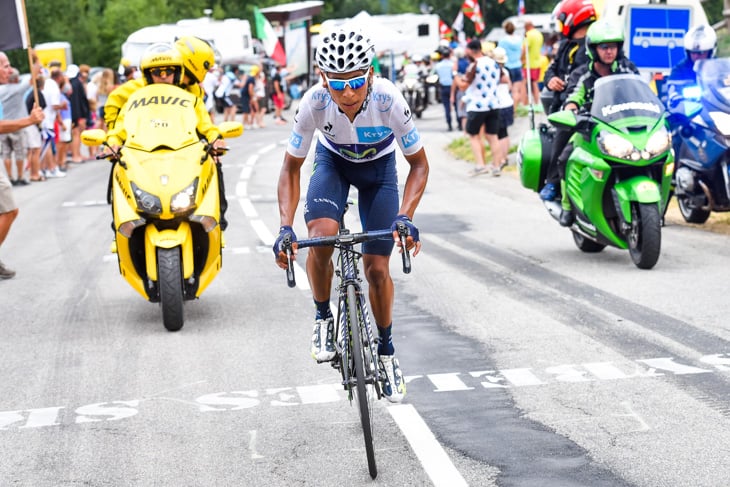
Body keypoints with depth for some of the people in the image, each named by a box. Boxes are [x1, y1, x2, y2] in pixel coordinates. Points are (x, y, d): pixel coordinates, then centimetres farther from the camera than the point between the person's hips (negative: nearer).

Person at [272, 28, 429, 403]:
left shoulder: (389, 100, -35)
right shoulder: (314, 103, -32)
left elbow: (419, 164, -21)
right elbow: (291, 168, -19)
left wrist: (405, 217, -37)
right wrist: (285, 227, -32)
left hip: (379, 166, 0)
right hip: (333, 161, 0)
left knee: (376, 266, -3)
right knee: (320, 237, -28)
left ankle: (386, 350, 21)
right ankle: (323, 319, -1)